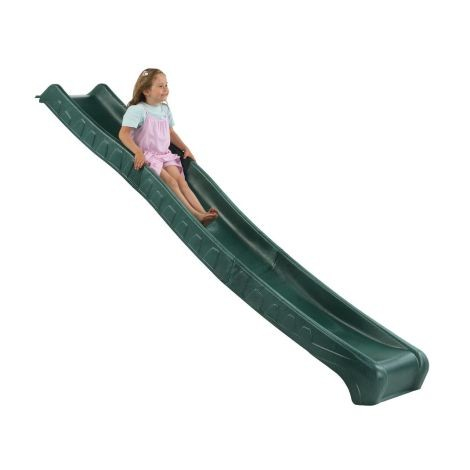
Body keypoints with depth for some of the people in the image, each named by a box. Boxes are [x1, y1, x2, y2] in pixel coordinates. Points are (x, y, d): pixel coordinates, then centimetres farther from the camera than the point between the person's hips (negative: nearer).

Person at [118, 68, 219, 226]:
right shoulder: (137, 110, -15)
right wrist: (138, 152, -38)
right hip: (147, 156, -7)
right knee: (171, 181, -22)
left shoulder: (165, 109, 10)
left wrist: (185, 148, 17)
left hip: (164, 154, 7)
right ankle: (194, 214, -29)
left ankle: (202, 212, -25)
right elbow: (124, 134, -25)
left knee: (181, 180, -11)